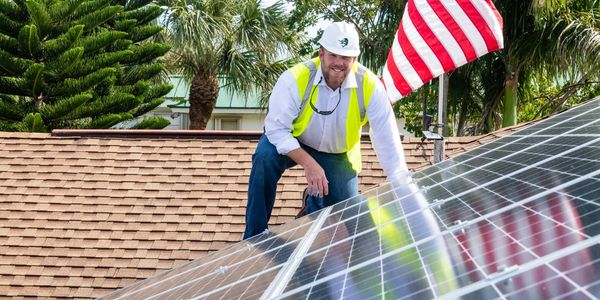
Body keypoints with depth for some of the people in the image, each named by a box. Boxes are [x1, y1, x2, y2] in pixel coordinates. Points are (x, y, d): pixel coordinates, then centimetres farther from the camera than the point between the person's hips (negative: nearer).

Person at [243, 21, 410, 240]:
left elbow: (387, 139, -22)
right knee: (265, 158, -33)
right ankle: (254, 237, -19)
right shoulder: (296, 79, -29)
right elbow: (276, 129, -28)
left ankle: (315, 201, 31)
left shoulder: (369, 86, -24)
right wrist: (309, 164, -37)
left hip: (337, 155, 2)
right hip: (290, 142, -2)